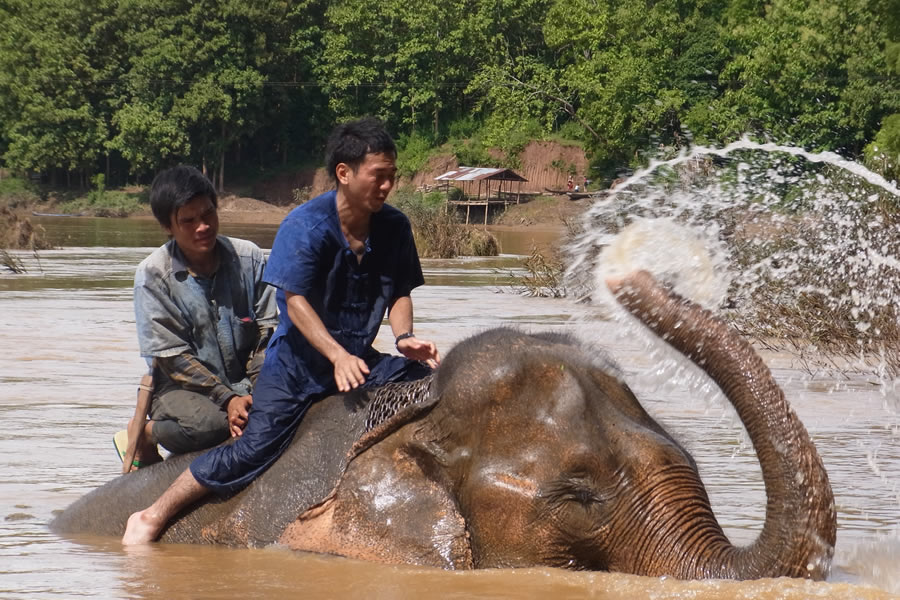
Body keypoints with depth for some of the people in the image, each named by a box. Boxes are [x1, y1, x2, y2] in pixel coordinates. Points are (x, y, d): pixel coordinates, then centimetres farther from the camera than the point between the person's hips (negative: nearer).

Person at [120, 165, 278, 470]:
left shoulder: (248, 257, -1)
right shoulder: (153, 274, -10)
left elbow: (268, 328, -1)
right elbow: (171, 356, -12)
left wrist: (256, 389, -17)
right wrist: (227, 399, -21)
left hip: (245, 385, 4)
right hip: (183, 388, -4)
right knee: (209, 424, -37)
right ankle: (145, 434, -3)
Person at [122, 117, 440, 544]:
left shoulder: (394, 228, 0)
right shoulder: (305, 227, -16)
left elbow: (400, 293, 6)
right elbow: (296, 302, -21)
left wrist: (404, 338, -16)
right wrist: (337, 356, -33)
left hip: (358, 362, 5)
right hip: (297, 362, -5)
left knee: (427, 377, -20)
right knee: (255, 448, -20)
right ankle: (152, 516, -13)